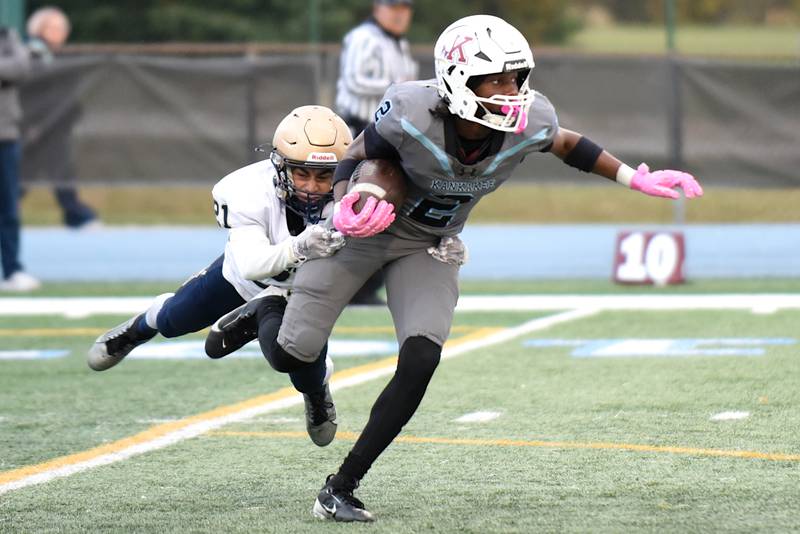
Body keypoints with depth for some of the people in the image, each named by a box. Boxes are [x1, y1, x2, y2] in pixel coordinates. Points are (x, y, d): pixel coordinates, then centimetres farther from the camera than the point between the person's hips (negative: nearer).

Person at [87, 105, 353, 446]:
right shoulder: (250, 191, -40)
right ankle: (140, 327, 56)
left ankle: (317, 392, 27)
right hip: (245, 274, 0)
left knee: (307, 375, -15)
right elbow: (250, 265, -50)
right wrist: (298, 248, -67)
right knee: (173, 320, 15)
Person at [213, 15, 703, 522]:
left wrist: (637, 178, -3)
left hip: (430, 247, 3)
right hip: (367, 229, -3)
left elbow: (567, 144, 2)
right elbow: (355, 157, -16)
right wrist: (346, 207, -36)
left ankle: (341, 488, -3)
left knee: (420, 364, -16)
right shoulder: (413, 113, -34)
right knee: (294, 350, -5)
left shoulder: (529, 122, -22)